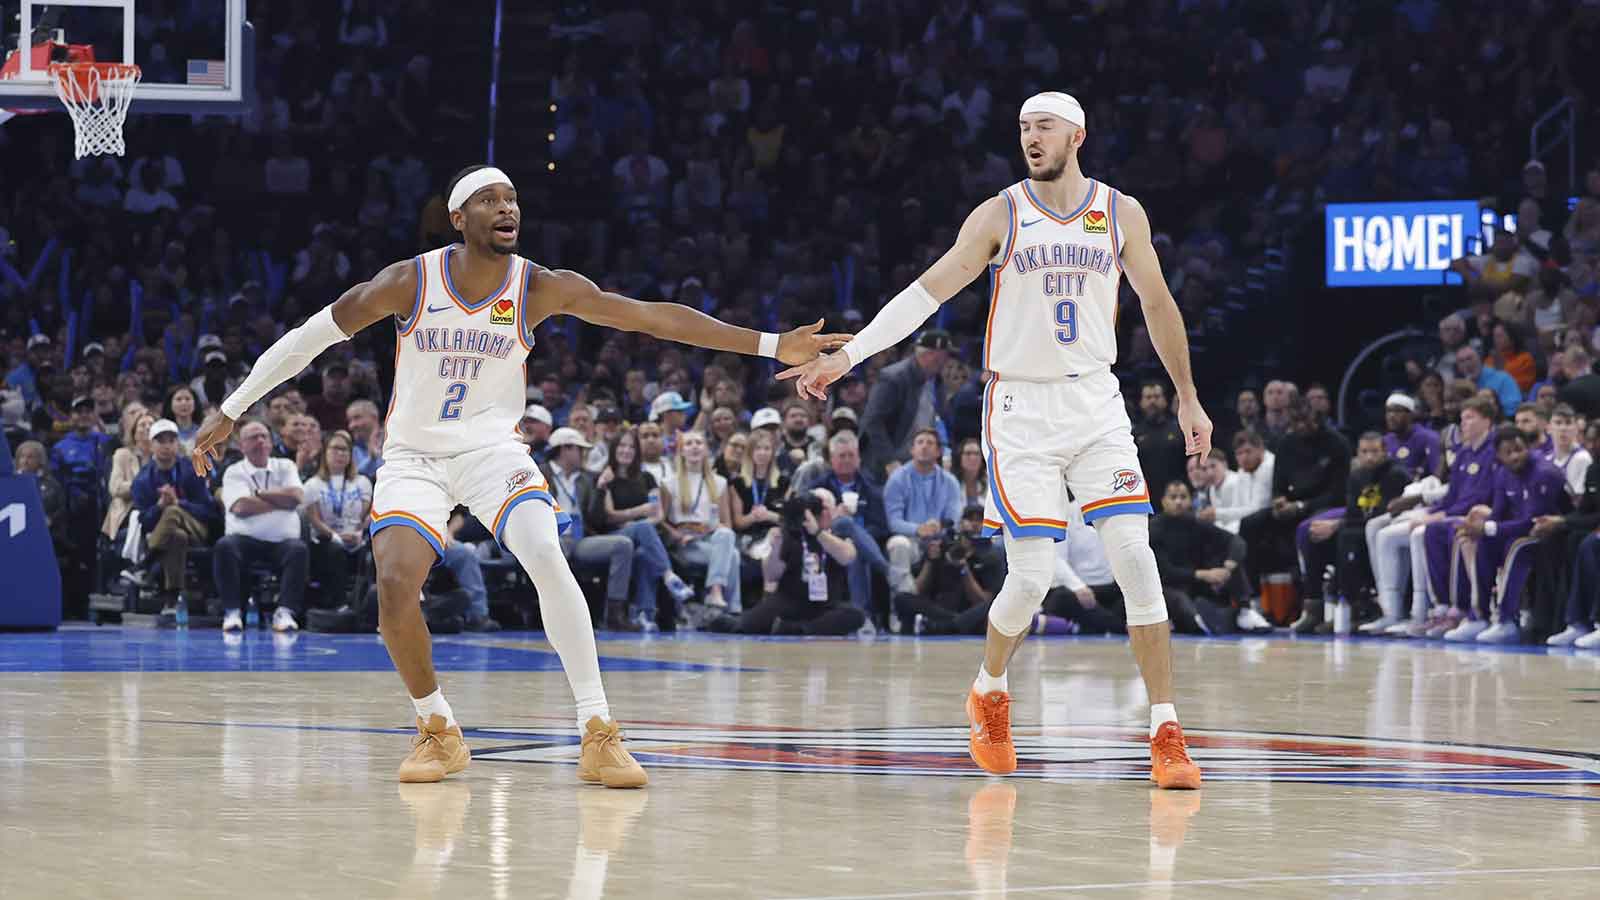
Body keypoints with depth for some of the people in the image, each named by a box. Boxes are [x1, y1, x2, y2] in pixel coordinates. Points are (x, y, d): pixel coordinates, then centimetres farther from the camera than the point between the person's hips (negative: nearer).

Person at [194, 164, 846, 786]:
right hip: (413, 455, 0)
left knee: (547, 559, -26)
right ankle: (438, 734, 1)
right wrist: (230, 412, -3)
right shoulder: (411, 281, -13)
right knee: (395, 584, -23)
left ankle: (598, 736, -21)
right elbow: (312, 336, -4)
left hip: (491, 448, 0)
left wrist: (772, 346, -19)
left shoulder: (541, 288, -11)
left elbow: (652, 316, -14)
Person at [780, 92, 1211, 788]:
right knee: (1031, 575, -6)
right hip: (1021, 407, -2)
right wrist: (848, 354, -17)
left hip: (1096, 404, 2)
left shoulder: (1122, 214, 4)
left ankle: (1166, 737, -7)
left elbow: (1157, 303, 15)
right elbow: (927, 291, -8)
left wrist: (1187, 397, 18)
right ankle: (989, 694, 25)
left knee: (1136, 559, -10)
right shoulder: (999, 216, -3)